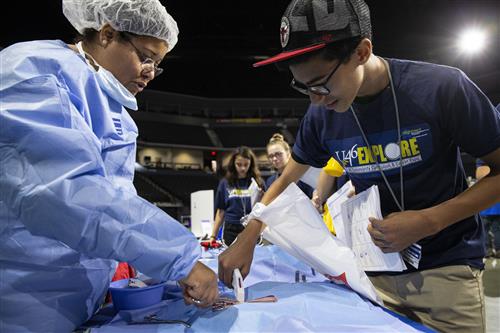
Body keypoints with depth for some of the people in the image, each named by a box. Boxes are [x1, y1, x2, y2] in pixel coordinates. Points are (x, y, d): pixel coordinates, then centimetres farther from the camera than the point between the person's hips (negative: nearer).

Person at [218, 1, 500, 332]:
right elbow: (286, 180, 5)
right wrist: (247, 239, -6)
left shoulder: (444, 87, -18)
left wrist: (429, 221, -21)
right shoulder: (321, 115, -8)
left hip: (448, 267, -2)